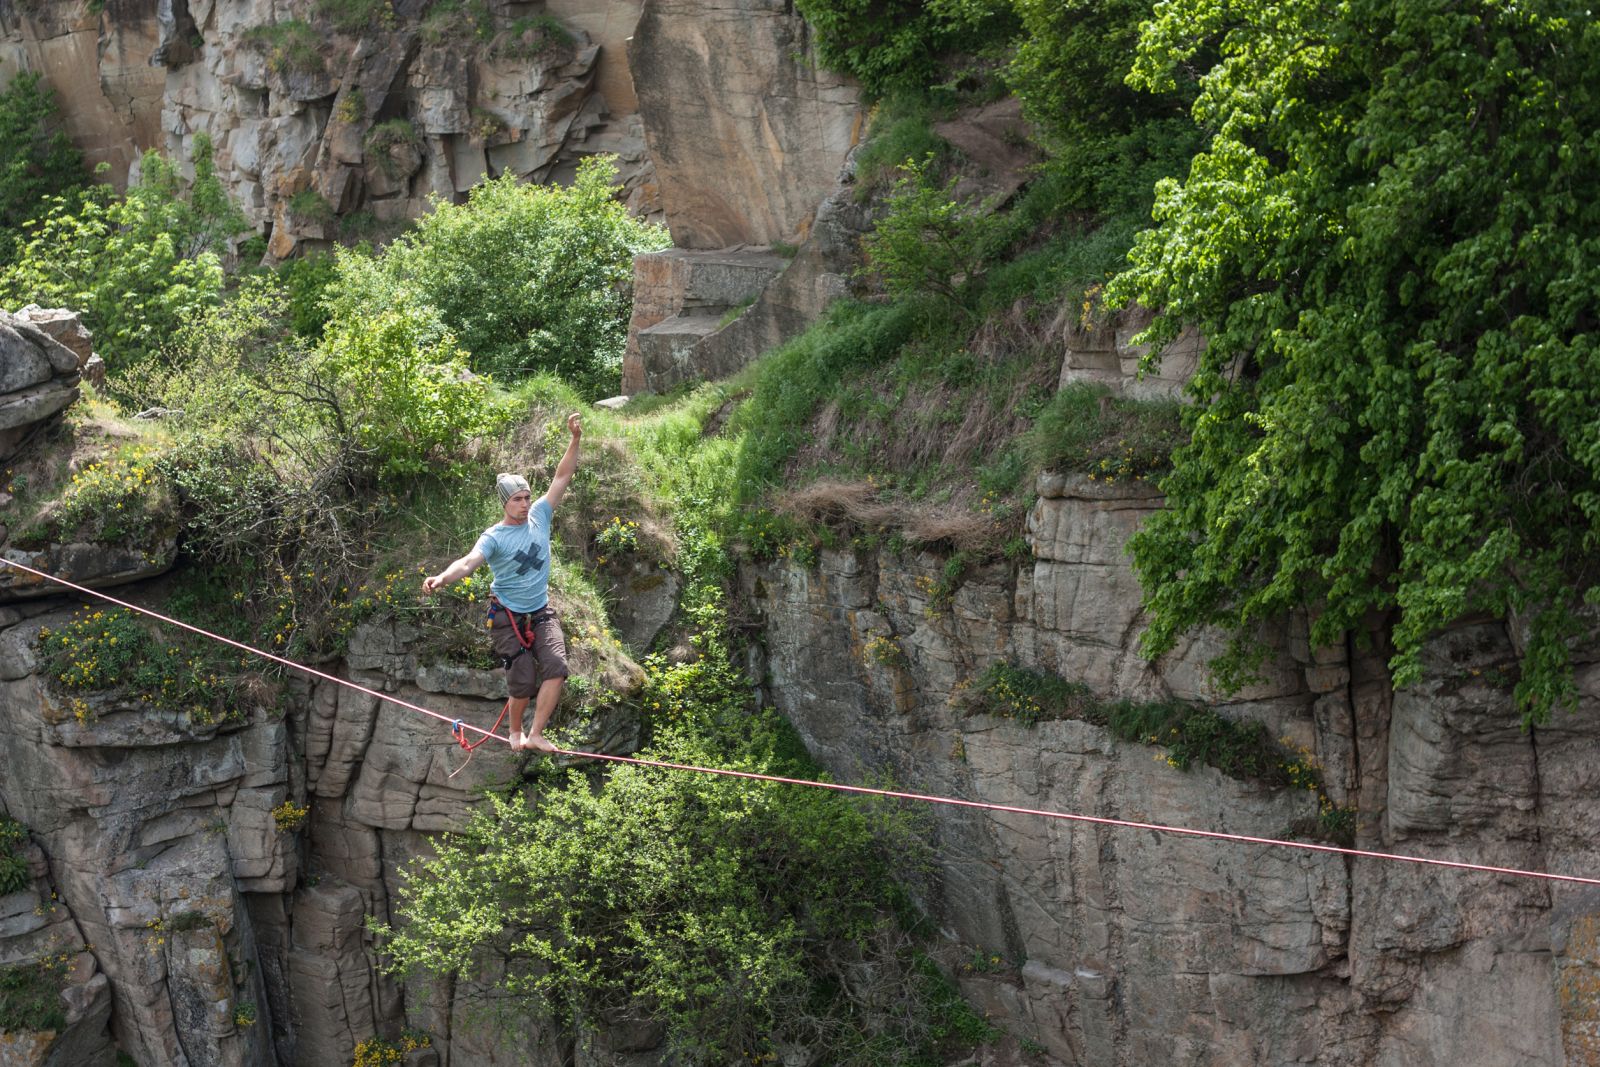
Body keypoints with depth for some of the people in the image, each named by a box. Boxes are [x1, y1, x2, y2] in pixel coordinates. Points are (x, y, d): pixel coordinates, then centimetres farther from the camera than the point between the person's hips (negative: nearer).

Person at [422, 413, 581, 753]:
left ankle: (536, 734, -9)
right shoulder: (494, 537, -13)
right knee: (523, 680, -5)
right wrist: (442, 578, -49)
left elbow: (562, 477, -2)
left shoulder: (539, 516, 0)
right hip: (508, 616, -4)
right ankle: (515, 732, 23)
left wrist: (575, 440, -12)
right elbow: (469, 562, -29)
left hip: (541, 612, 4)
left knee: (555, 667, -16)